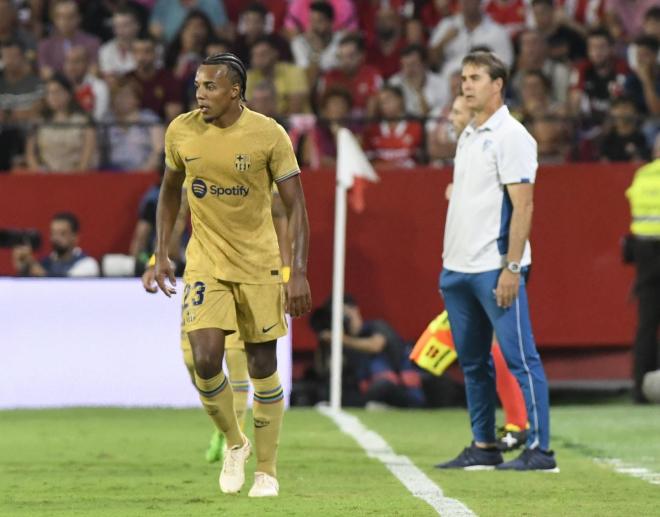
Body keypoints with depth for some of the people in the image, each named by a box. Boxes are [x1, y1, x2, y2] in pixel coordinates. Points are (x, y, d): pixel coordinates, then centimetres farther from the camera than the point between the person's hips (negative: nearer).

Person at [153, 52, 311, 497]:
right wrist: (162, 252, 8)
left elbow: (296, 205, -8)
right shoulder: (181, 132, -4)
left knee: (263, 367, 2)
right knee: (205, 360, -14)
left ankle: (267, 470, 17)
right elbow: (171, 190, 14)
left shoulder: (268, 135, -12)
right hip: (205, 262, 2)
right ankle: (234, 443, 12)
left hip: (259, 264, -2)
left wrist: (299, 273, -14)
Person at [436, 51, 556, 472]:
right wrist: (449, 261, 15)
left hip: (496, 268, -9)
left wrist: (512, 267, -19)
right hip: (459, 266, 9)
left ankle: (540, 449, -8)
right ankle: (484, 447, 17)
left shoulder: (511, 136, -9)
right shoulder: (467, 136, 16)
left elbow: (523, 205, -14)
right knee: (473, 362, 11)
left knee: (520, 358, -8)